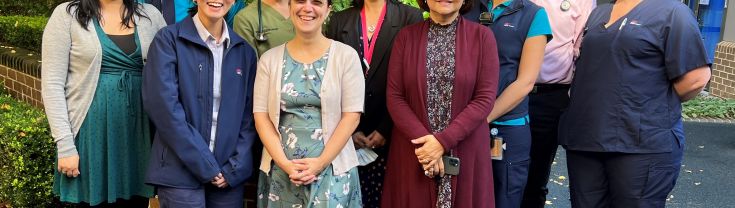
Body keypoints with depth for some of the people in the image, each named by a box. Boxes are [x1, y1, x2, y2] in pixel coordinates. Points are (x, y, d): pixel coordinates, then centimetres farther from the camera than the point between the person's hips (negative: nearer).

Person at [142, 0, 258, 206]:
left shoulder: (244, 51, 8)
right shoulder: (169, 39, -4)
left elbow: (249, 115, 7)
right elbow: (164, 107, -12)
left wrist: (234, 168, -4)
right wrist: (205, 166, -14)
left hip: (229, 175, 4)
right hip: (182, 172, -3)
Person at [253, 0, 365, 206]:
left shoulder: (346, 55, -2)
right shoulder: (269, 58, 4)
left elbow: (352, 115, -6)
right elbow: (261, 116, 1)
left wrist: (321, 162, -12)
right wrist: (284, 163, -10)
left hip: (333, 170, -2)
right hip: (280, 171, 2)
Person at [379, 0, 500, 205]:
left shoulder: (482, 36, -2)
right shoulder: (406, 36, 2)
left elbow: (485, 99, -8)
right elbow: (394, 97, -2)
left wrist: (442, 141, -15)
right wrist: (423, 138, -15)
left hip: (465, 151, -1)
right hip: (413, 147, 1)